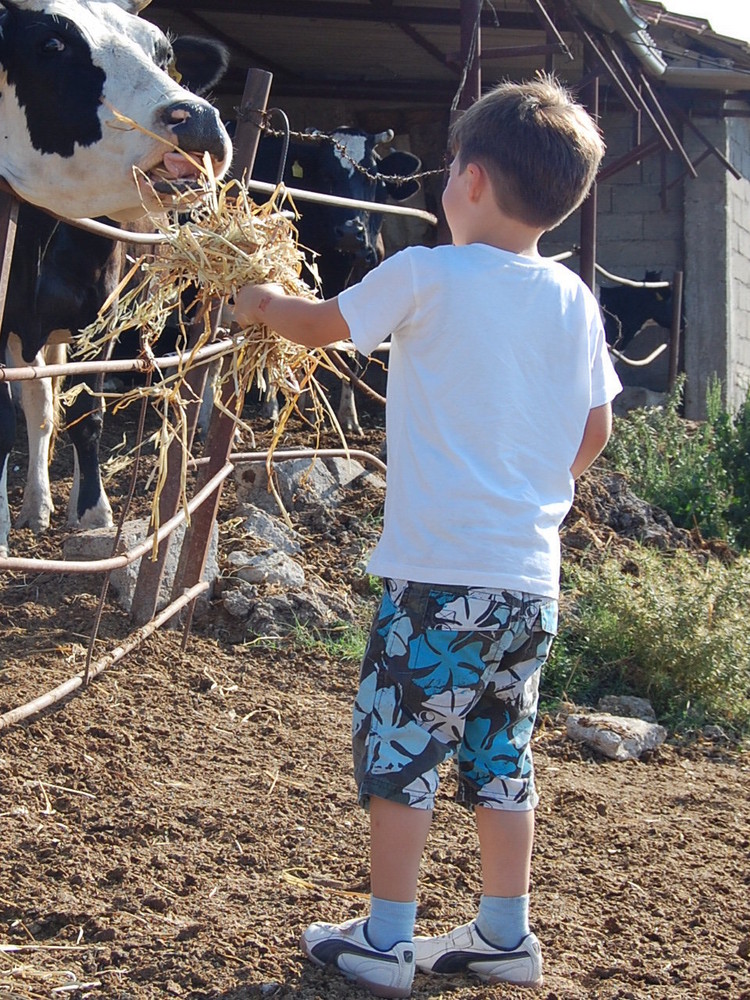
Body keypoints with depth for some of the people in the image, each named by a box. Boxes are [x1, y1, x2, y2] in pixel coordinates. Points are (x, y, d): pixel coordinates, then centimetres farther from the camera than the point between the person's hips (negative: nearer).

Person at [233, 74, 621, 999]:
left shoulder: (424, 276, -10)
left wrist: (262, 304, 26)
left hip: (440, 573, -6)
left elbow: (320, 325, 6)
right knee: (500, 754, 16)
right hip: (531, 575, 6)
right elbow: (595, 428, 12)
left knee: (399, 750, 6)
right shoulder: (574, 300, 5)